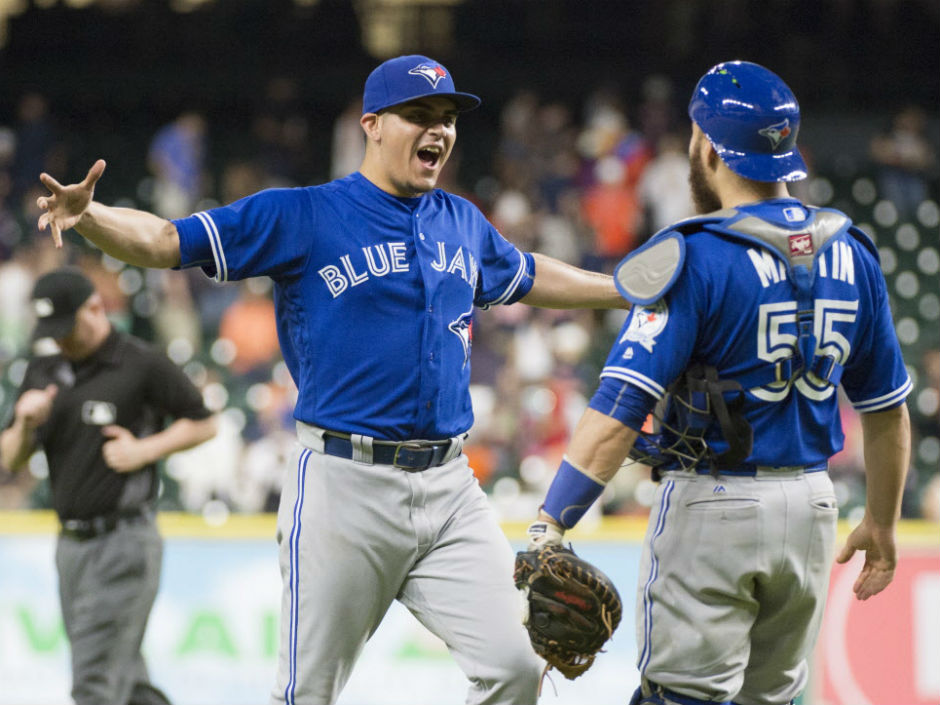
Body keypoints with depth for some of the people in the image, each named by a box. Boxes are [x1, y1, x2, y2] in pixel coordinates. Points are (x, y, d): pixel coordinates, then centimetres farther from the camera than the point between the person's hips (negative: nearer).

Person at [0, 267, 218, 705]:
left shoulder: (142, 365, -6)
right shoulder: (43, 373, 12)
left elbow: (203, 424, 0)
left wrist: (145, 450, -13)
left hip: (124, 541, -7)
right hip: (71, 542, 7)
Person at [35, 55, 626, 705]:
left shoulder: (462, 224, 15)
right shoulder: (303, 217, -2)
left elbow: (526, 277, 36)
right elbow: (166, 242, -7)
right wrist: (88, 216, -25)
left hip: (450, 488, 5)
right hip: (345, 484, -4)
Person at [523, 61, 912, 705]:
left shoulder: (696, 258, -14)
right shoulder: (851, 256, 4)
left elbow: (621, 406, -22)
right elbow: (887, 408, 12)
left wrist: (550, 526, -24)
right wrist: (881, 522, 25)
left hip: (710, 504, -6)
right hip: (810, 507, 6)